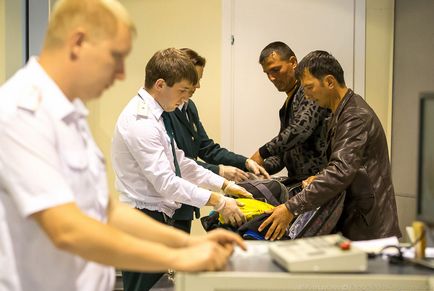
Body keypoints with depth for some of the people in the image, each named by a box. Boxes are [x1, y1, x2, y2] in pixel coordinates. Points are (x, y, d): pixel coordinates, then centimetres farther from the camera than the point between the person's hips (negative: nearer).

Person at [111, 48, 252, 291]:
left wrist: (225, 185, 7)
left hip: (163, 216, 9)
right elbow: (166, 182, -24)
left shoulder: (155, 114, 9)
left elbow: (181, 163, 13)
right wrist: (218, 202, -20)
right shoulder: (140, 122, -21)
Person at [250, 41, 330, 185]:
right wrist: (261, 167, 3)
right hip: (297, 180, 8)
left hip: (317, 178, -8)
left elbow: (301, 129, -23)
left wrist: (263, 152, -17)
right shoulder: (288, 105, 21)